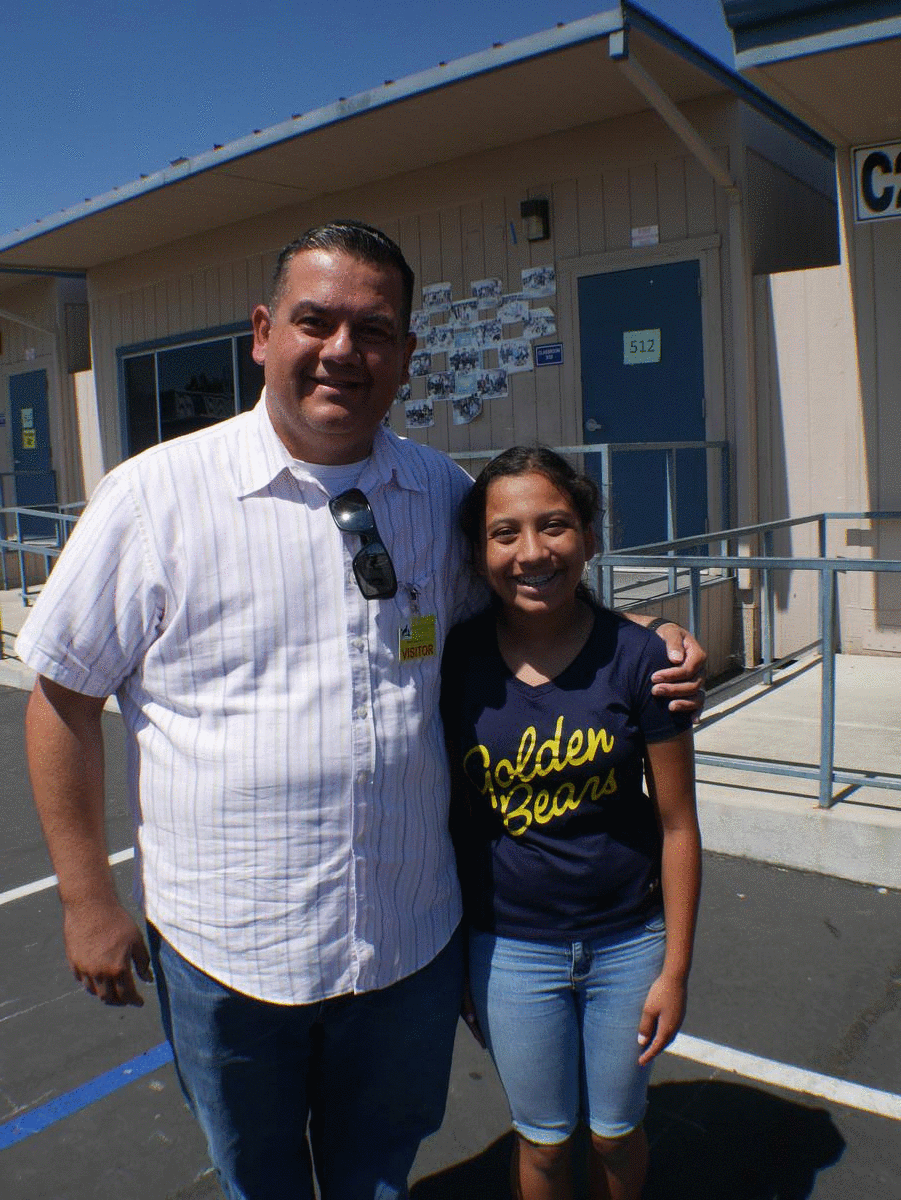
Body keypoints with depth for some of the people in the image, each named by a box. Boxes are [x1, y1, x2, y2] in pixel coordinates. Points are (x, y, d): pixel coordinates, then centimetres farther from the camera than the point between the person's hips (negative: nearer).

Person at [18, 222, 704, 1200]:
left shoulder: (446, 494, -2)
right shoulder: (154, 496, -12)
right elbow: (64, 696, -5)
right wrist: (88, 899, -4)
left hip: (409, 942, 2)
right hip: (224, 951, -1)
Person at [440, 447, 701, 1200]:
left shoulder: (635, 657, -14)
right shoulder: (456, 660, -11)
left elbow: (677, 824, -7)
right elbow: (453, 814, -2)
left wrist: (675, 968, -4)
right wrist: (456, 964, 4)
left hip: (628, 940, 0)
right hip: (510, 948, 1)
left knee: (616, 1132, 20)